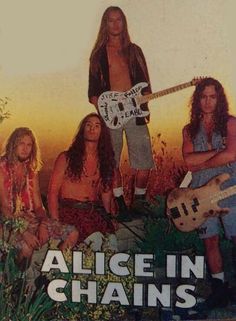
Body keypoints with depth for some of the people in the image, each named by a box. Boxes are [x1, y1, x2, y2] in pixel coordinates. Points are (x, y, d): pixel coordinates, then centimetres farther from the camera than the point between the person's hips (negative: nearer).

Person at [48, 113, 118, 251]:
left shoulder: (104, 161, 18)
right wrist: (56, 223, -8)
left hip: (95, 212, 3)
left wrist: (109, 217, 6)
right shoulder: (66, 158, 8)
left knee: (112, 237, -28)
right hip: (69, 211, -3)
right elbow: (53, 191, 4)